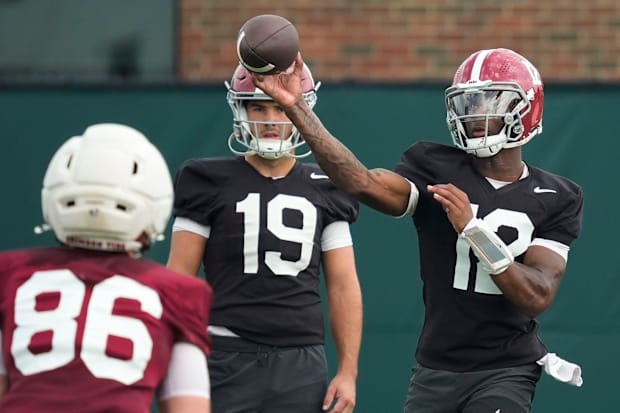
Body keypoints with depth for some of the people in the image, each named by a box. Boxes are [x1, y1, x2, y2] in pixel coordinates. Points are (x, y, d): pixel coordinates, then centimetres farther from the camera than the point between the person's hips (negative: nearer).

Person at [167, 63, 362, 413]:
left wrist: (348, 371, 3)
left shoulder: (324, 191, 11)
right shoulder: (211, 183, 3)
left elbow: (343, 285, 10)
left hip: (301, 363, 2)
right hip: (228, 358, -2)